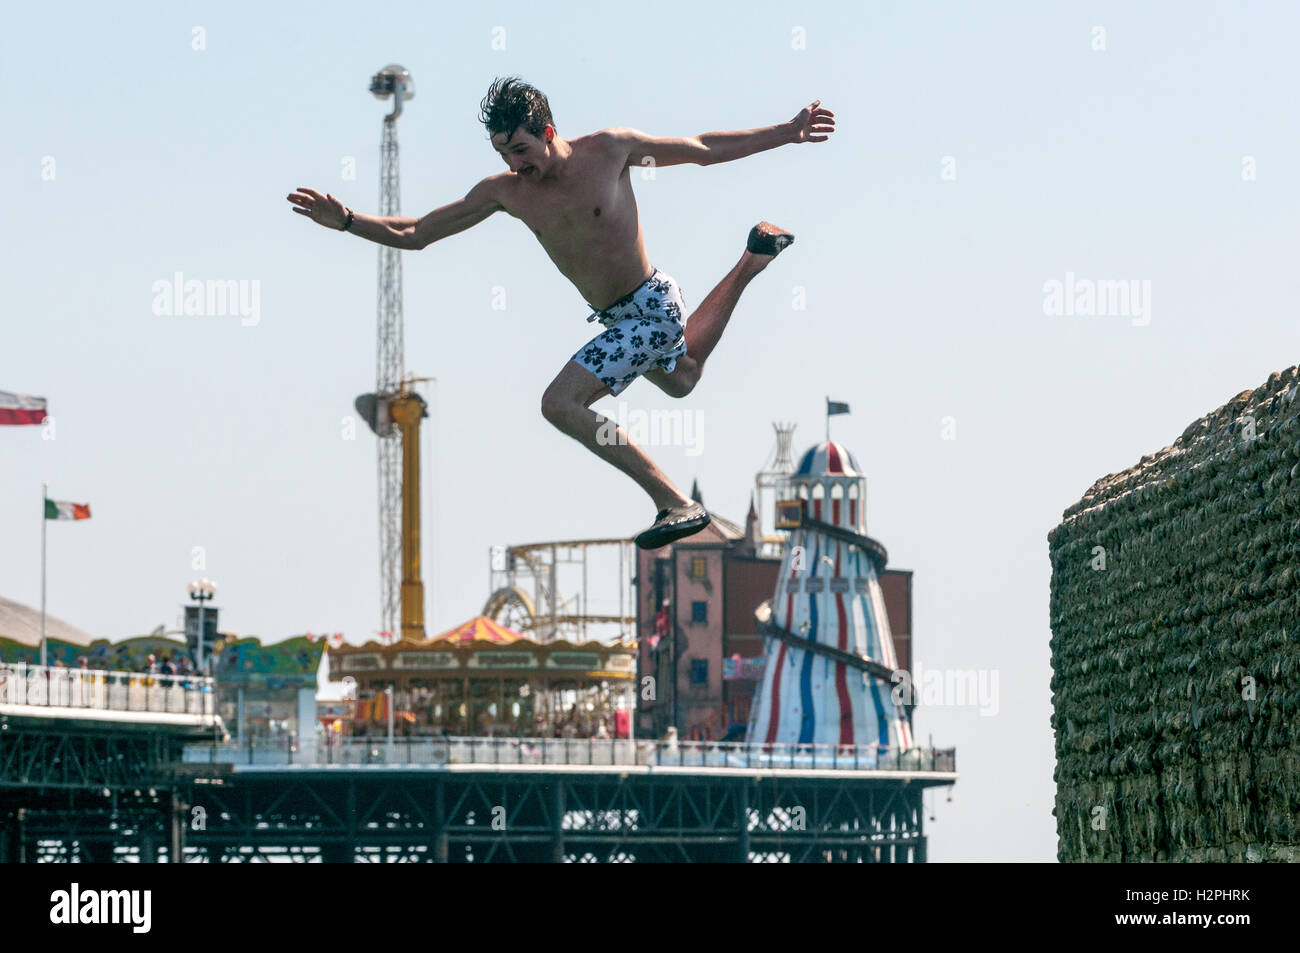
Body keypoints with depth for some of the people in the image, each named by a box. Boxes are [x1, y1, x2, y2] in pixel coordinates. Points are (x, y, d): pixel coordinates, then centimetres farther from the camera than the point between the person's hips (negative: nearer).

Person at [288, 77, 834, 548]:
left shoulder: (609, 150, -19)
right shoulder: (505, 192, -7)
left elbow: (704, 150, -5)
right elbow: (412, 235, -2)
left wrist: (786, 133, -2)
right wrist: (346, 222, -16)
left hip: (653, 310, -8)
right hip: (617, 317, 8)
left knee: (560, 404, -22)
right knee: (681, 381, 36)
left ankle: (675, 504, -21)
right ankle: (752, 261, 50)